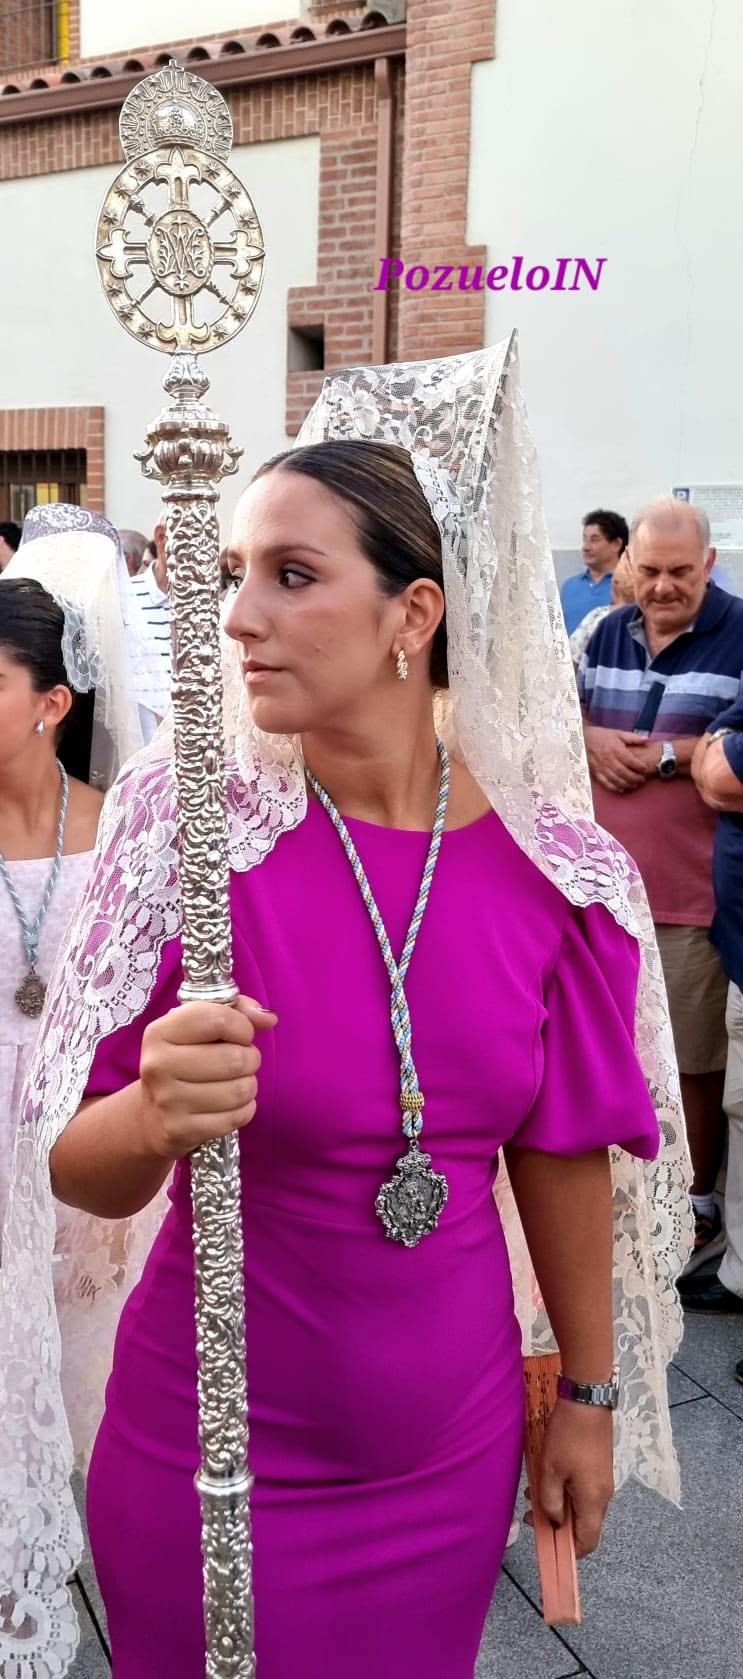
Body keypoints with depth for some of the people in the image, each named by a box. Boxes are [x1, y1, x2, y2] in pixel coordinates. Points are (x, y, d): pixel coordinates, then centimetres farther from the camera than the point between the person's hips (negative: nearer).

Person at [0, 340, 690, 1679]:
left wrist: (591, 1392, 9)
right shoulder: (194, 832, -16)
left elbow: (562, 1152, 1)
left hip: (452, 1450, 2)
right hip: (214, 1458, -2)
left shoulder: (551, 865, -11)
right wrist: (157, 1118, -34)